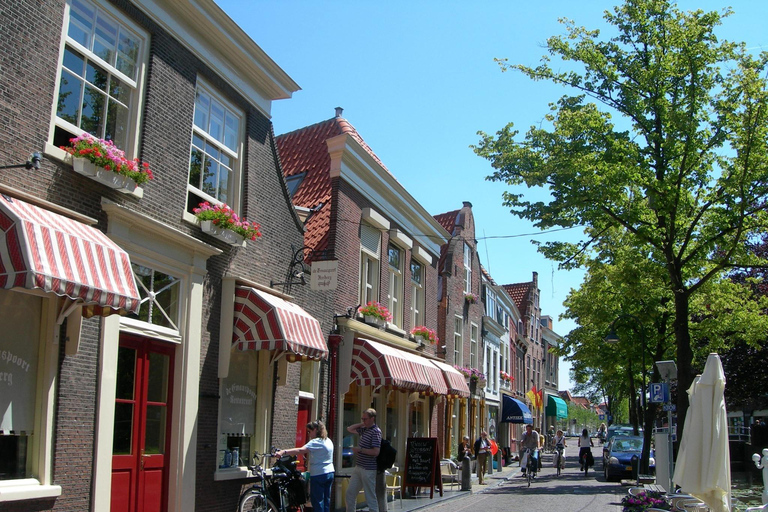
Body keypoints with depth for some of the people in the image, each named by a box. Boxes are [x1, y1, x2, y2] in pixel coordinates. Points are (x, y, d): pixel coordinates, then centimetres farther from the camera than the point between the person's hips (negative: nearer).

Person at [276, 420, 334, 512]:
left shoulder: (316, 442, -15)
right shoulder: (329, 441, 13)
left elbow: (301, 450, -28)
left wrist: (283, 452, -34)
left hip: (318, 475, -9)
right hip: (330, 473, 9)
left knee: (317, 501, -3)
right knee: (326, 500, 12)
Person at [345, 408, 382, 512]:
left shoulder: (376, 431, -14)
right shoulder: (364, 429, 12)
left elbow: (376, 452, -21)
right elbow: (349, 429, 24)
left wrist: (360, 449, -17)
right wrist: (361, 424, 11)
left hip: (368, 470, -9)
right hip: (358, 467, 9)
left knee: (370, 497, -2)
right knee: (350, 493, 12)